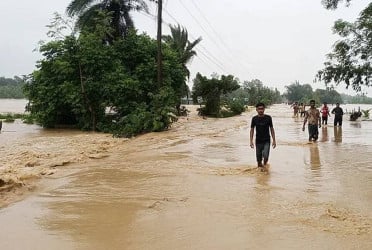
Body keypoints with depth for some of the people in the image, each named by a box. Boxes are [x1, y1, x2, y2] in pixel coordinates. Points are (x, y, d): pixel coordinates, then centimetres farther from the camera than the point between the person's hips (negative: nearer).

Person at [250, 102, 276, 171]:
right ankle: (260, 166, 30)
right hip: (258, 141, 1)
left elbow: (271, 129, 2)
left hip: (266, 141, -1)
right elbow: (252, 130, 3)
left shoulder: (268, 118, -6)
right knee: (258, 158, 4)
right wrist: (251, 141, -3)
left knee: (266, 156, -15)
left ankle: (264, 164, 16)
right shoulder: (254, 119, -4)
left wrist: (274, 140, 0)